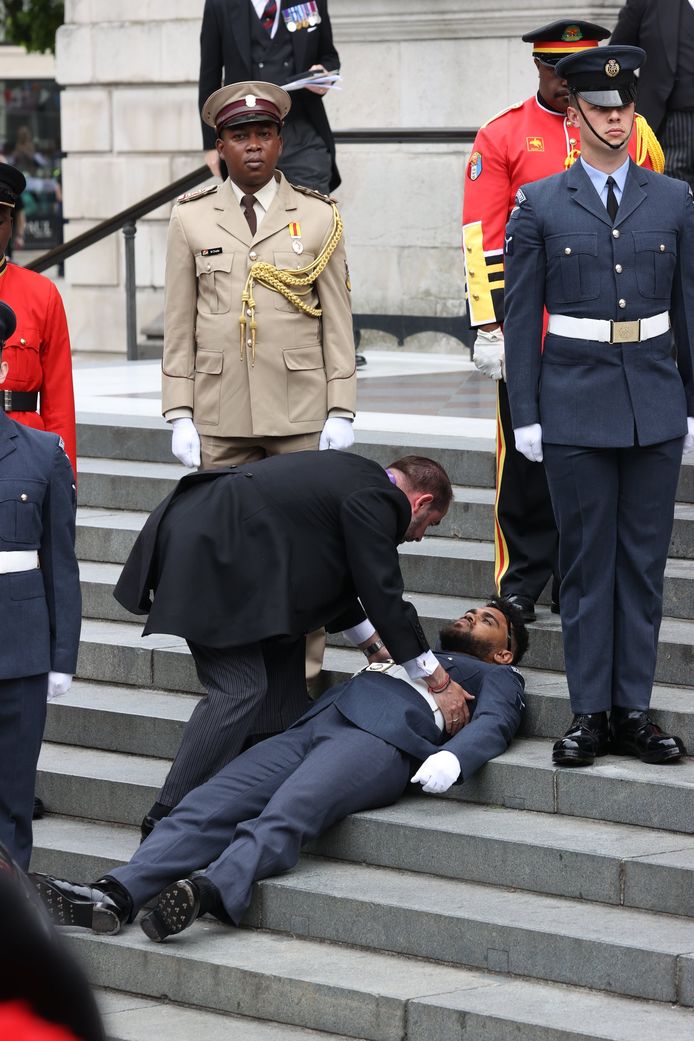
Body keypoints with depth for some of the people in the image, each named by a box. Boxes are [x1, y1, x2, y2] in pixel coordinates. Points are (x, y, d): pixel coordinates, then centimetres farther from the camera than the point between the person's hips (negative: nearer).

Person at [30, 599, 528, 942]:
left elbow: (494, 724, 1)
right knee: (208, 805, -20)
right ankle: (116, 895, -39)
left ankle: (209, 892, -59)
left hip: (379, 739, -6)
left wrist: (451, 758, -17)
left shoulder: (498, 677, 24)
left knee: (288, 813, -35)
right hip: (308, 728, 6)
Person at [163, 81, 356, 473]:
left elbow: (338, 323, 5)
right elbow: (179, 325, 7)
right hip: (221, 417, 1)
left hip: (300, 413, 0)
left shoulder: (320, 217, 6)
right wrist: (180, 415, 1)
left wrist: (341, 413, -1)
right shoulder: (191, 219, 8)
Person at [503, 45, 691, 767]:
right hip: (575, 407, -2)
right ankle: (589, 714, 8)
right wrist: (524, 413, -3)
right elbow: (521, 317, 1)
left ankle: (632, 712, 11)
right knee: (587, 561, 2)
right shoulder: (539, 205, 0)